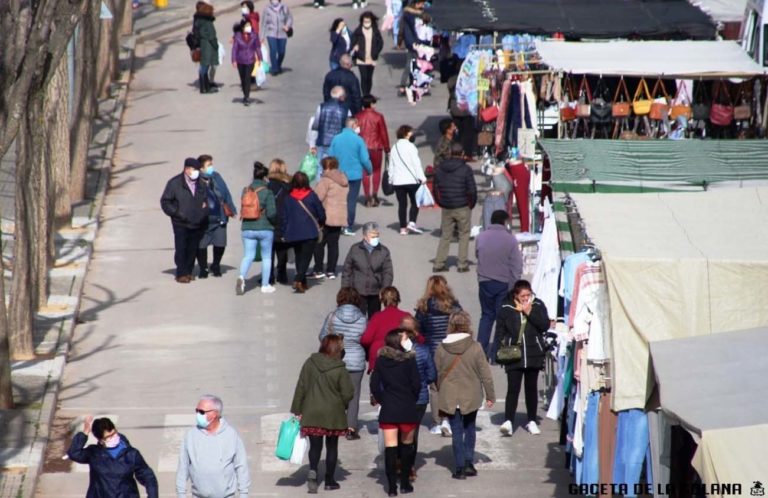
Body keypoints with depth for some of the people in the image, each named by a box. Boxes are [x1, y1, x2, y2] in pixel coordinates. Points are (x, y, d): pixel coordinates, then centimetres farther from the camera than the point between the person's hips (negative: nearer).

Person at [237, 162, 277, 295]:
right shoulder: (267, 192, -12)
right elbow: (271, 213, -15)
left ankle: (242, 277, -22)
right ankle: (265, 285, 15)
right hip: (265, 229, -3)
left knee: (248, 256, 4)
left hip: (247, 229, 3)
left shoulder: (245, 190, 2)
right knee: (266, 257, 11)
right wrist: (275, 221, 5)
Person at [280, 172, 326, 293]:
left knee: (299, 257, 17)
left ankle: (303, 283, 19)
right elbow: (321, 213, 0)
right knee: (306, 257, -4)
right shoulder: (311, 196, -5)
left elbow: (283, 217, 3)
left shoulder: (288, 198, 1)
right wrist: (321, 224, 22)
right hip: (310, 232, -3)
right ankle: (298, 280, -23)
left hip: (293, 234, 3)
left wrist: (284, 233, 12)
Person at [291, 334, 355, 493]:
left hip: (312, 414, 2)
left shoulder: (310, 364, -5)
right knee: (332, 446, 13)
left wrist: (297, 410, 5)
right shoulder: (340, 370, -12)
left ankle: (312, 471, -17)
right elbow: (348, 394, -9)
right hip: (334, 414, -1)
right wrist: (341, 405, 13)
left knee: (315, 445, 9)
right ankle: (329, 480, 17)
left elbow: (301, 388, -2)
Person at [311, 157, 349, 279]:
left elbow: (318, 197, -15)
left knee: (319, 243, 1)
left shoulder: (326, 180, -12)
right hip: (340, 217, 7)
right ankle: (331, 271, 7)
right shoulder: (344, 180, 14)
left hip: (326, 217, -7)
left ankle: (319, 270, 0)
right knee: (333, 244, 9)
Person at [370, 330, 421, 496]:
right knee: (406, 447, 13)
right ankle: (405, 484, 15)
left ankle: (392, 487, -2)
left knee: (390, 448, 1)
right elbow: (416, 384, -7)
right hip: (407, 409, -2)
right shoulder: (409, 360, -8)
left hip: (388, 409, 2)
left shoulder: (381, 360, 1)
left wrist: (382, 400, 12)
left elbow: (374, 386, -1)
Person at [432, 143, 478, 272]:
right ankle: (462, 265, 5)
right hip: (462, 208, -4)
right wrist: (471, 204, 4)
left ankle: (438, 264, 8)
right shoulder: (465, 169, -10)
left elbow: (435, 188, 10)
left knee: (445, 236, 11)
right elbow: (472, 190, -11)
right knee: (464, 236, 7)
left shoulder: (440, 169, 5)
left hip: (446, 209, 4)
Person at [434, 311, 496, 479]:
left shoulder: (441, 349, -7)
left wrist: (440, 392, 17)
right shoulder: (475, 347, -12)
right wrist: (490, 395, 3)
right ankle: (469, 463, 16)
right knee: (470, 429, 19)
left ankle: (460, 467, 5)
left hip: (449, 398, 0)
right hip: (471, 396, 0)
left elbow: (437, 373, 2)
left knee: (457, 432, 7)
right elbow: (485, 373, -7)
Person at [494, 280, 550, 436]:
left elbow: (545, 325, -9)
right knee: (513, 388, -10)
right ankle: (508, 421, -13)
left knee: (531, 387, 11)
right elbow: (500, 332, 2)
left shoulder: (538, 306, 1)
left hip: (533, 354, 2)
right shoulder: (506, 309, -2)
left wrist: (529, 312, -15)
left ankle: (532, 421, 20)